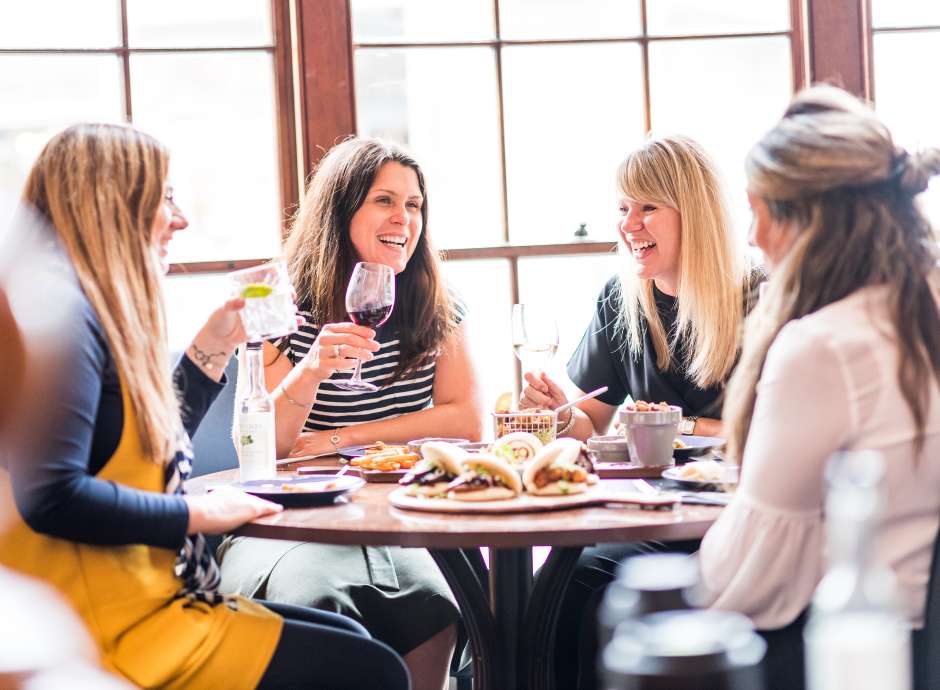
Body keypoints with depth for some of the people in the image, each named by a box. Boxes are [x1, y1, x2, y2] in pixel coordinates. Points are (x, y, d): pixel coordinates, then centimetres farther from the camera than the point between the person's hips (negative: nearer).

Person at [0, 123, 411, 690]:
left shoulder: (95, 312, 13)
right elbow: (52, 497, -26)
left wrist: (212, 348, 17)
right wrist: (198, 514, -15)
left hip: (153, 597, 10)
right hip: (115, 629, -10)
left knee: (351, 637, 16)